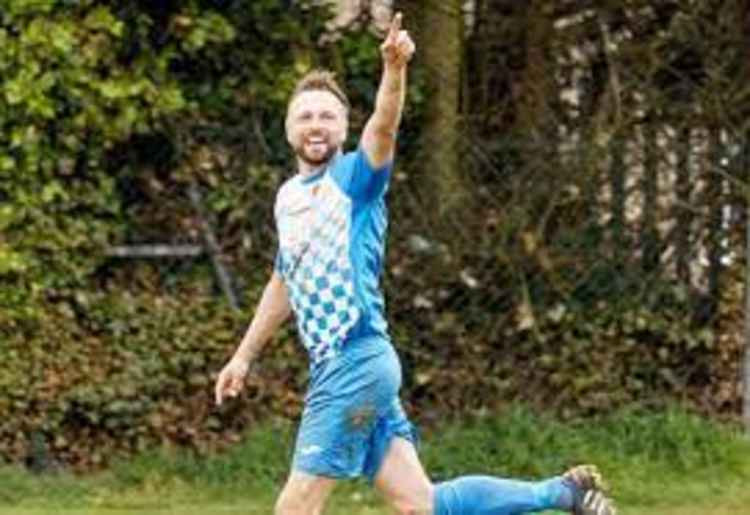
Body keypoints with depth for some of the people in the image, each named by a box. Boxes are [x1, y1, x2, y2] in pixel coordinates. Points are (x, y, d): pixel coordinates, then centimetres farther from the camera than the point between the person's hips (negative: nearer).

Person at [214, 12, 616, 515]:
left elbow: (384, 124, -24)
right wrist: (244, 356, 37)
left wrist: (394, 68, -43)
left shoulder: (354, 176, -3)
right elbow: (284, 284, 32)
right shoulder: (287, 196, 19)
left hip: (357, 362, -7)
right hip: (337, 366, 7)